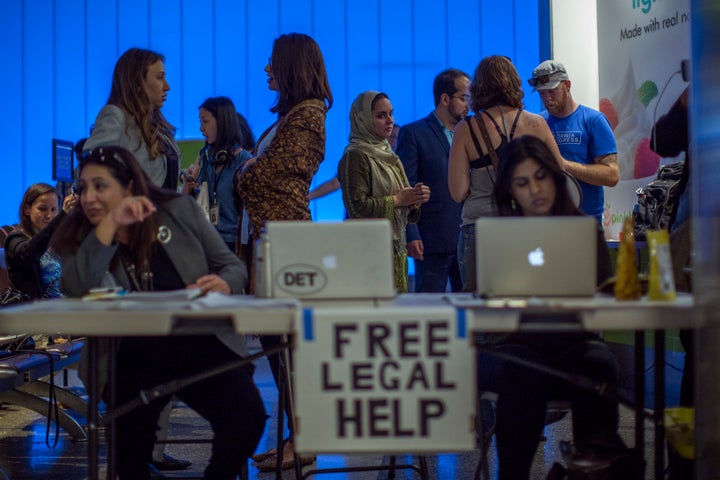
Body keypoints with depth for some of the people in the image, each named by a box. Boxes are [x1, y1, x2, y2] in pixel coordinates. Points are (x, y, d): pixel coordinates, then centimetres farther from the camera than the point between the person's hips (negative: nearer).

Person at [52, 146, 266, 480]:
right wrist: (109, 224, -21)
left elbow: (233, 266, 10)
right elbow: (74, 291, -17)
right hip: (135, 357, 0)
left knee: (248, 417, -19)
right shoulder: (76, 237, 5)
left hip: (204, 344, 1)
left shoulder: (181, 210, 6)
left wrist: (224, 284, -15)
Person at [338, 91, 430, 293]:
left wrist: (414, 198, 1)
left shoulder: (387, 153, 18)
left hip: (397, 249, 8)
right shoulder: (355, 156, -8)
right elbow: (357, 206, -18)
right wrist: (397, 200, -13)